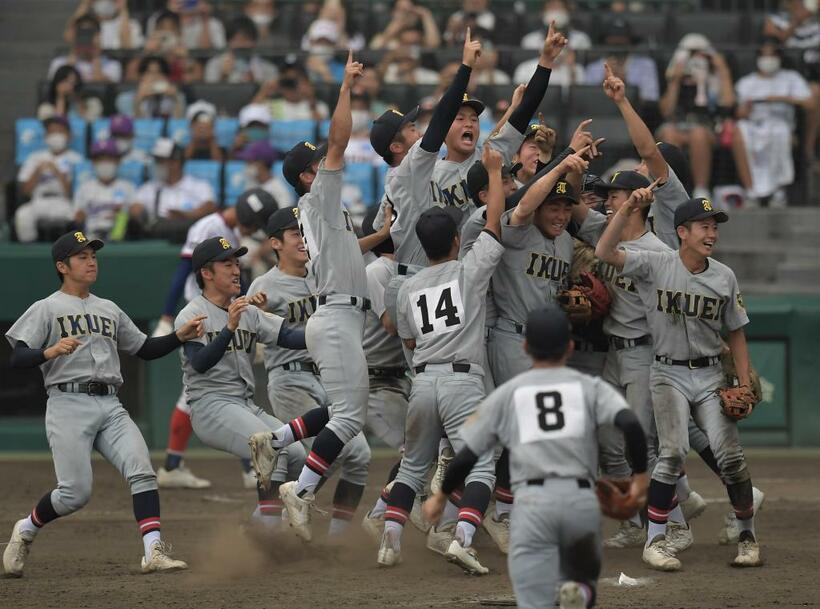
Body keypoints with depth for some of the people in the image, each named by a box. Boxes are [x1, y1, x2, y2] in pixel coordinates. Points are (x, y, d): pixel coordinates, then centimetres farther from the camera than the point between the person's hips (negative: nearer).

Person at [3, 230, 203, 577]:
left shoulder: (109, 310, 23)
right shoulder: (46, 309, 4)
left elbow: (144, 349, 26)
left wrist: (180, 336, 9)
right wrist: (51, 351, -25)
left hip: (110, 406, 5)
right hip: (68, 404, -5)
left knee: (141, 470, -16)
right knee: (76, 492, -11)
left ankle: (153, 552, -23)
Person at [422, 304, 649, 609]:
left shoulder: (506, 393, 14)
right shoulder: (589, 387, 13)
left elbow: (467, 455, 13)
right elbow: (630, 424, -5)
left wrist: (441, 497, 27)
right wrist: (640, 475, 6)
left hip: (532, 502, -1)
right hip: (581, 500, 1)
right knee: (582, 574, 25)